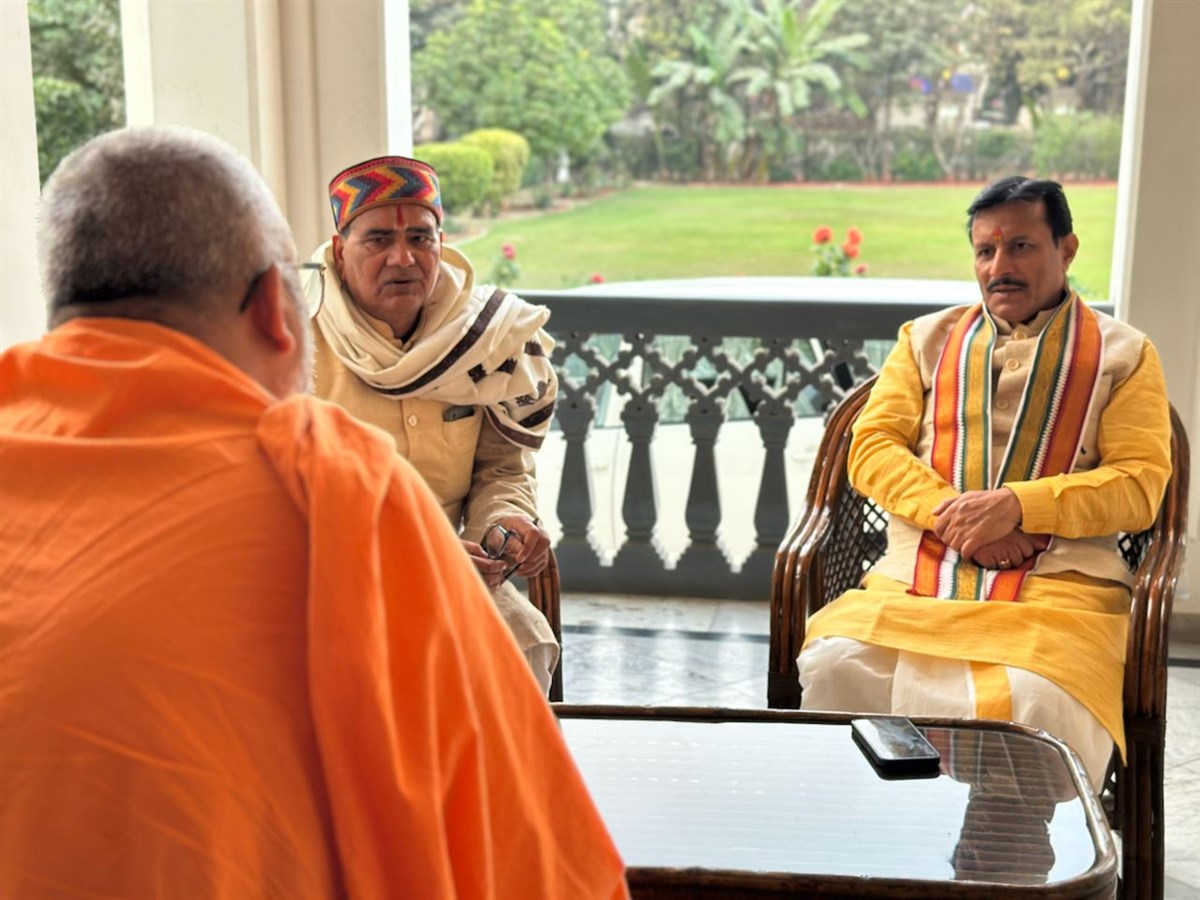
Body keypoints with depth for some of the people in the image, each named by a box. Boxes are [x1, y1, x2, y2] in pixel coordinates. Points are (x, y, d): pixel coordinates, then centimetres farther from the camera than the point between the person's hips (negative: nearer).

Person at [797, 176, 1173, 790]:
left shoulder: (1122, 354, 14)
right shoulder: (927, 338, 21)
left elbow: (1141, 485, 3)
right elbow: (871, 448, 10)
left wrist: (1016, 505, -13)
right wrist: (949, 512, -9)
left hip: (1056, 583, -2)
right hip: (916, 575, 2)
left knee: (1033, 701, -34)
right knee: (835, 665, -27)